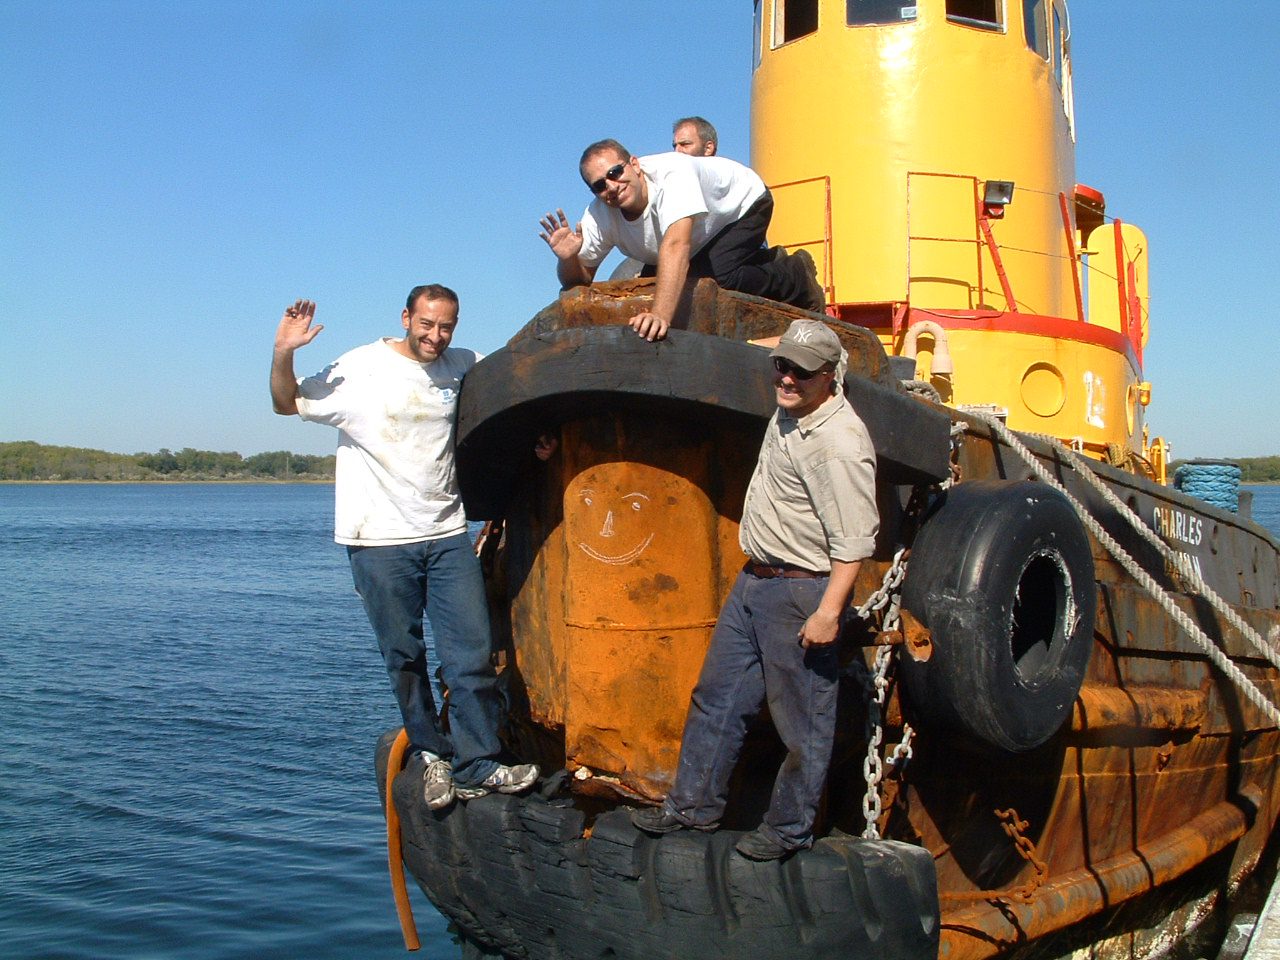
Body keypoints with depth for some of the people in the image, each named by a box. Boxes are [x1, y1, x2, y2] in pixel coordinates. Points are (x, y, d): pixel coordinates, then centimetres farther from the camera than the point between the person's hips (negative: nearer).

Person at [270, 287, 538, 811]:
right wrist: (282, 353, -14)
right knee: (404, 658, 6)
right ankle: (432, 753, 22)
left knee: (472, 654, -3)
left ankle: (476, 766, 5)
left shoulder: (463, 367, 7)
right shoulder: (361, 369, -3)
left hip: (447, 535, 3)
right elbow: (287, 404, 4)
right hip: (380, 540, -3)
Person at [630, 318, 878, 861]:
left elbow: (854, 542, -24)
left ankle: (788, 831, 21)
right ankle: (694, 806, 30)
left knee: (801, 722, 5)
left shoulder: (839, 442, -22)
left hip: (802, 593, -10)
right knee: (717, 698, 16)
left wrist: (828, 613, -26)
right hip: (753, 581, 10)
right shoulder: (787, 412, 5)